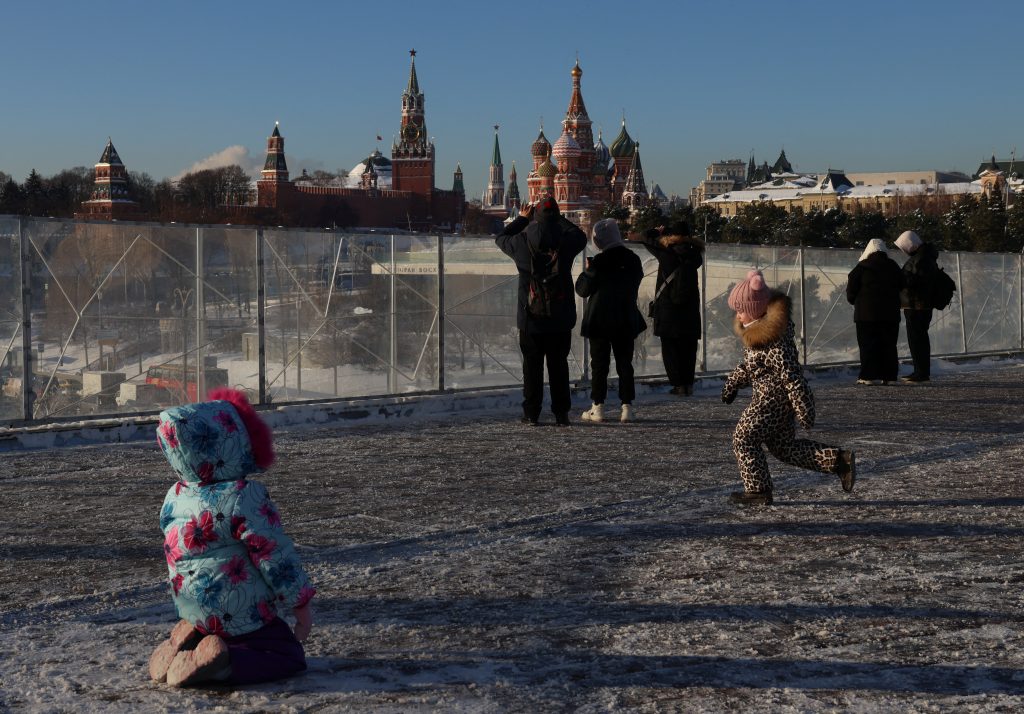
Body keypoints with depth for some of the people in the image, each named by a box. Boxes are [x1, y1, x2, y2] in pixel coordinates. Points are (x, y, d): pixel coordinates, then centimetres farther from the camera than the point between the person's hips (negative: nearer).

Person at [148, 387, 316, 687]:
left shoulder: (175, 497, -1)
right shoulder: (245, 498, -21)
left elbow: (176, 554, 11)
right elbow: (275, 555, -16)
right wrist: (301, 603, -4)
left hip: (192, 613, 7)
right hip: (240, 615, -7)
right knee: (289, 655, 2)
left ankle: (186, 642, 1)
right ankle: (220, 661, -20)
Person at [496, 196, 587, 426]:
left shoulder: (522, 243, -7)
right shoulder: (566, 242, -7)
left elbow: (501, 238, 14)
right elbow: (581, 236, 17)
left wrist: (521, 218, 24)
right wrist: (561, 219, 24)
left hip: (530, 318, 0)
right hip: (560, 319, 1)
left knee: (532, 365, 7)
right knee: (559, 366, 8)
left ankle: (531, 413, 7)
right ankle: (561, 413, 9)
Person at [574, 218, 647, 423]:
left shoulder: (599, 262, -14)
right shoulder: (633, 260, 2)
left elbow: (583, 289, -10)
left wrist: (587, 271, 5)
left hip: (600, 320, -4)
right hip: (626, 320, 4)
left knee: (599, 364, 3)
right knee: (625, 363, 8)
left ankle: (598, 407, 2)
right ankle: (627, 407, 4)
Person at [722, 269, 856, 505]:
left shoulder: (773, 338, -26)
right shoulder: (756, 330, 6)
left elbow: (790, 373, -26)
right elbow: (750, 362, 22)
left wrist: (803, 409, -24)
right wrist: (734, 382, 19)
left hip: (770, 398, -10)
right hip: (780, 397, 10)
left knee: (744, 439, -2)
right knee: (784, 446, 16)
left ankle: (758, 490, 7)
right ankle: (839, 460, 16)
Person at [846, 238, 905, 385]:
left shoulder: (862, 267, -4)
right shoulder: (893, 267, 7)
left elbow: (851, 289, -4)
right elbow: (902, 287, 15)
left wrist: (854, 301, 14)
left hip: (866, 313, -3)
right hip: (890, 313, 3)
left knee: (868, 345, -1)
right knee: (889, 345, 7)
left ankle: (868, 376, -7)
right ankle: (888, 376, 6)